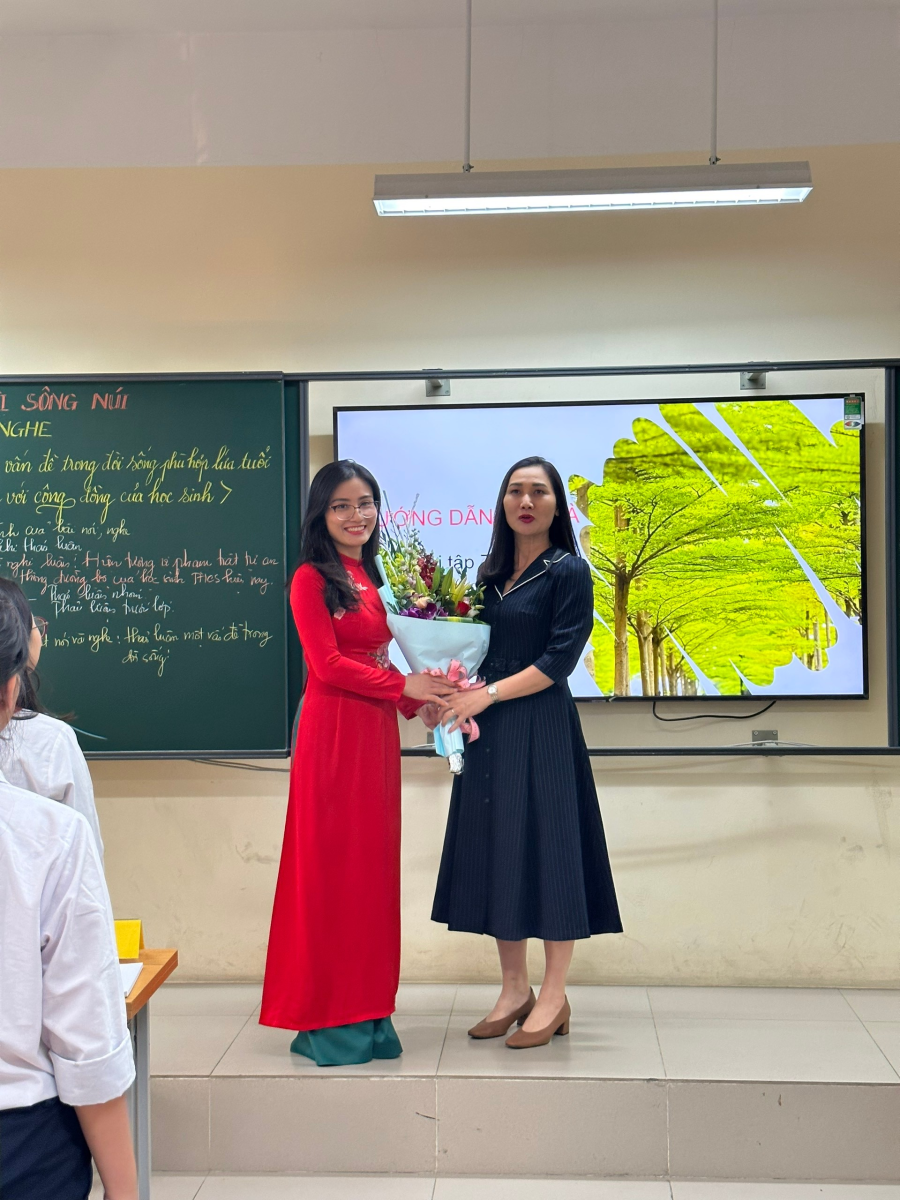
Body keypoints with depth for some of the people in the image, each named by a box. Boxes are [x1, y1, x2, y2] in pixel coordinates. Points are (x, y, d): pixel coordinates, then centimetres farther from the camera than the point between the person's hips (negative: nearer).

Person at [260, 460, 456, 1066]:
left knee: (373, 863, 10)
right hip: (333, 729, -8)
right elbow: (328, 664, -13)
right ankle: (326, 1017, 8)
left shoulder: (371, 576, 16)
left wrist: (422, 699, 2)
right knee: (331, 862, -2)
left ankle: (365, 1011, 20)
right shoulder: (312, 578, -7)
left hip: (376, 730, 8)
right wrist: (404, 684, -8)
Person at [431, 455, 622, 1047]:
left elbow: (560, 659, -12)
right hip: (489, 730, 6)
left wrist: (488, 693, -16)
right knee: (496, 846, 8)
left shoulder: (569, 571, -5)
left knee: (545, 843, -2)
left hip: (542, 726, -6)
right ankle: (515, 988, 20)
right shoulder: (491, 572, 13)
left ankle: (554, 997, 10)